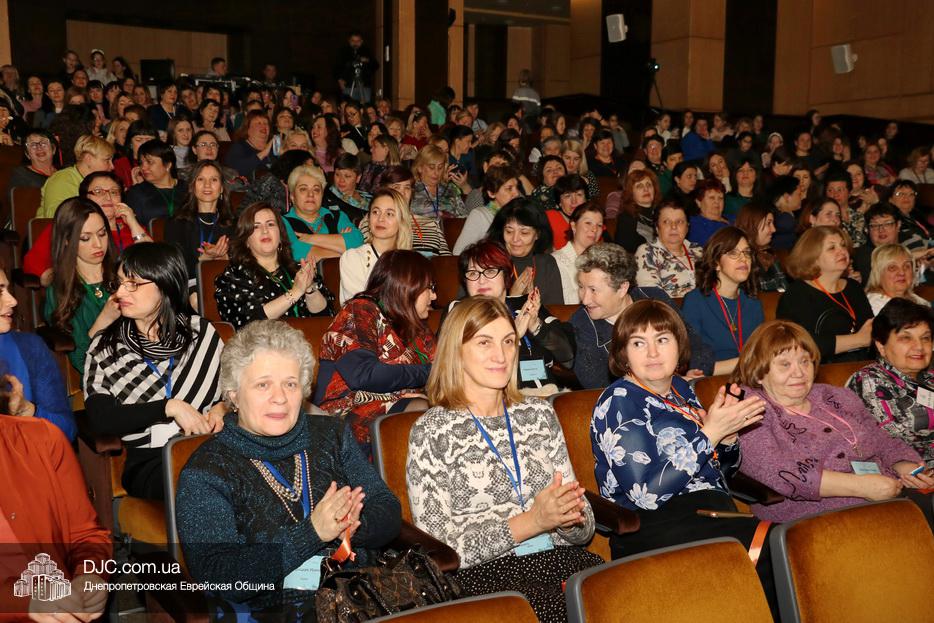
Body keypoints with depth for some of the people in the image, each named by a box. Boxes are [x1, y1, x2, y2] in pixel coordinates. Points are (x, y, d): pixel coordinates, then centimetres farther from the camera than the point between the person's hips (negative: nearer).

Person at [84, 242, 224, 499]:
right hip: (149, 461, -2)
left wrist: (221, 409, -4)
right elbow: (100, 418, -3)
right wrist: (170, 406, -13)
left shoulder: (201, 332, 11)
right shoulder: (104, 347, 9)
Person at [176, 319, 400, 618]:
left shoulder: (332, 435, 10)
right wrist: (312, 532, -17)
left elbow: (390, 515, 7)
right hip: (270, 613, -5)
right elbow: (218, 577, -11)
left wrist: (348, 527, -13)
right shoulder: (203, 474, -2)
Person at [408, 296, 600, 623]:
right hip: (482, 571, -4)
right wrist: (532, 521, -16)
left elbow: (582, 532, 14)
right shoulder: (431, 431, -2)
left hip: (558, 557, 4)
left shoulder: (539, 414, 13)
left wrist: (571, 516, -10)